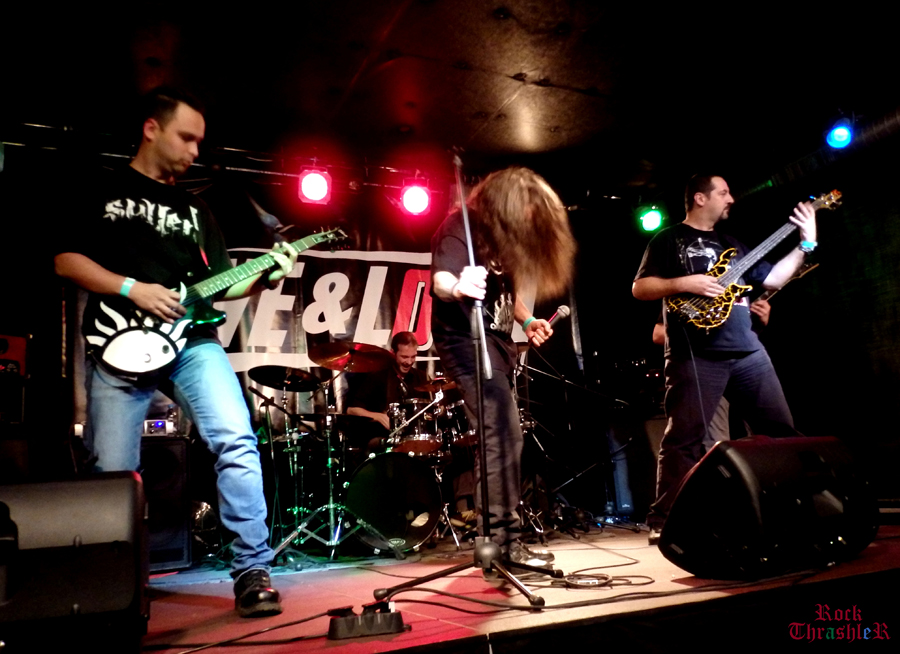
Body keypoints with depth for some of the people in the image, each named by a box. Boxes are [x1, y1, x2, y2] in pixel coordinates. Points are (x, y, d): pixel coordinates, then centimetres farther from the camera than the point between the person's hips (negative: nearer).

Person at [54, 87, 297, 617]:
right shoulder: (102, 190, 11)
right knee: (114, 472, 0)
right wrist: (133, 289, -10)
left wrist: (264, 276, -3)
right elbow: (66, 259, 3)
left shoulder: (195, 210, 21)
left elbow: (220, 283, 16)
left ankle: (253, 570, -10)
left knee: (237, 442, -17)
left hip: (192, 341, 2)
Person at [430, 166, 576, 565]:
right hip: (466, 338, -9)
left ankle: (495, 539, 20)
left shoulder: (504, 235, 12)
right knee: (504, 435, -19)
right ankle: (502, 543, -13)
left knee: (499, 437, 11)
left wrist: (527, 320, 3)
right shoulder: (461, 228, -14)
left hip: (497, 339, 10)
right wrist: (458, 286, -55)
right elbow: (440, 279, -32)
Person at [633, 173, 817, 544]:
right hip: (695, 354, -7)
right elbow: (639, 288, -5)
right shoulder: (668, 241, 4)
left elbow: (772, 279, 23)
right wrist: (684, 283, -17)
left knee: (781, 429, 10)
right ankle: (662, 522, -4)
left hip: (748, 350, 7)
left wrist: (806, 243, 17)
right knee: (683, 438, -10)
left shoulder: (730, 244, 24)